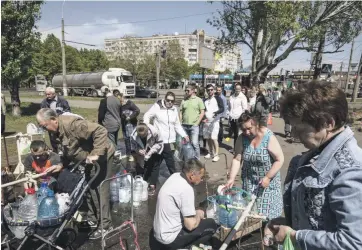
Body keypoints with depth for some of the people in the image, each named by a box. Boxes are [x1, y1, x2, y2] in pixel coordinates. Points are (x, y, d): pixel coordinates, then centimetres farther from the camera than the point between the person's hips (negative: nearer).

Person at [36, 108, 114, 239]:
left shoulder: (72, 123, -32)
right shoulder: (54, 133, -2)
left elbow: (101, 132, -37)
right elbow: (60, 151, 13)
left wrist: (96, 154, -36)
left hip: (101, 156, -9)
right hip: (87, 159, 10)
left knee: (99, 189, -5)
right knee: (89, 189, 18)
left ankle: (105, 225, 9)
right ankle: (92, 220, 36)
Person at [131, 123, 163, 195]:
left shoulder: (154, 131, -38)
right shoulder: (133, 136, -31)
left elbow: (159, 143, -22)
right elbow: (134, 145, -10)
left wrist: (150, 152, -32)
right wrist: (138, 150, -32)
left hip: (154, 151, -2)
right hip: (144, 152, 2)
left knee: (155, 167, 0)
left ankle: (152, 186, 8)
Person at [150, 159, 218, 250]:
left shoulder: (175, 176, -2)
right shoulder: (186, 189, -26)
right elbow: (190, 225, -21)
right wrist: (199, 215, -3)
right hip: (170, 239, -8)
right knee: (211, 225, 1)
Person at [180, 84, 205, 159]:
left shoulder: (198, 100, 0)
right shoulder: (184, 101, 11)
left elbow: (202, 112, -3)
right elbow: (181, 112, 13)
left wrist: (197, 123, -9)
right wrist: (180, 123, 4)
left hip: (194, 125, -5)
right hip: (184, 126, 5)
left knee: (194, 143, -9)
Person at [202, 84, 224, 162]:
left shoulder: (217, 98, -3)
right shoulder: (205, 100, 14)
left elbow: (222, 108, -14)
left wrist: (216, 112, -33)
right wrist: (203, 118, 2)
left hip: (214, 121, -6)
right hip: (206, 122, 6)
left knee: (213, 138, -12)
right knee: (208, 138, 11)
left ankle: (216, 155, -3)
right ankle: (211, 153, 25)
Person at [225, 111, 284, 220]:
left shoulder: (269, 137, -21)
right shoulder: (242, 138, -11)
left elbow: (280, 160, -17)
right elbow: (237, 159, -12)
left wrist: (268, 177, -21)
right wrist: (231, 178, -21)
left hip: (268, 178, -3)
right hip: (249, 180, 3)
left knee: (267, 210, 5)